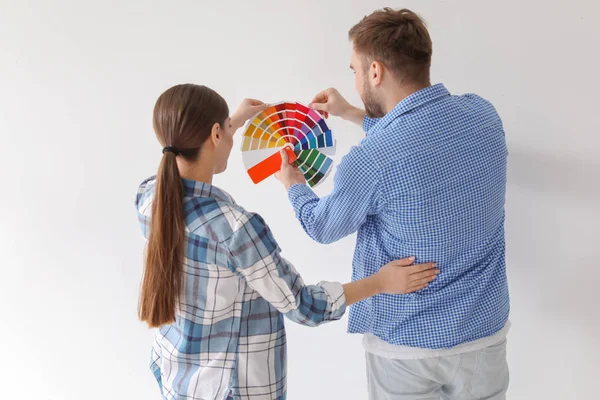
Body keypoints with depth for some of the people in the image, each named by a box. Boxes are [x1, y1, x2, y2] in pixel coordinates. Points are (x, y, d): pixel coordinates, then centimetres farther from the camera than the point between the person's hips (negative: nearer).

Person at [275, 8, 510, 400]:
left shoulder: (368, 161, -26)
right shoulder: (484, 114, -9)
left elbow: (322, 227, -4)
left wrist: (293, 184, 16)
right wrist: (354, 115, 21)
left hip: (408, 343, -4)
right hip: (486, 331, 5)